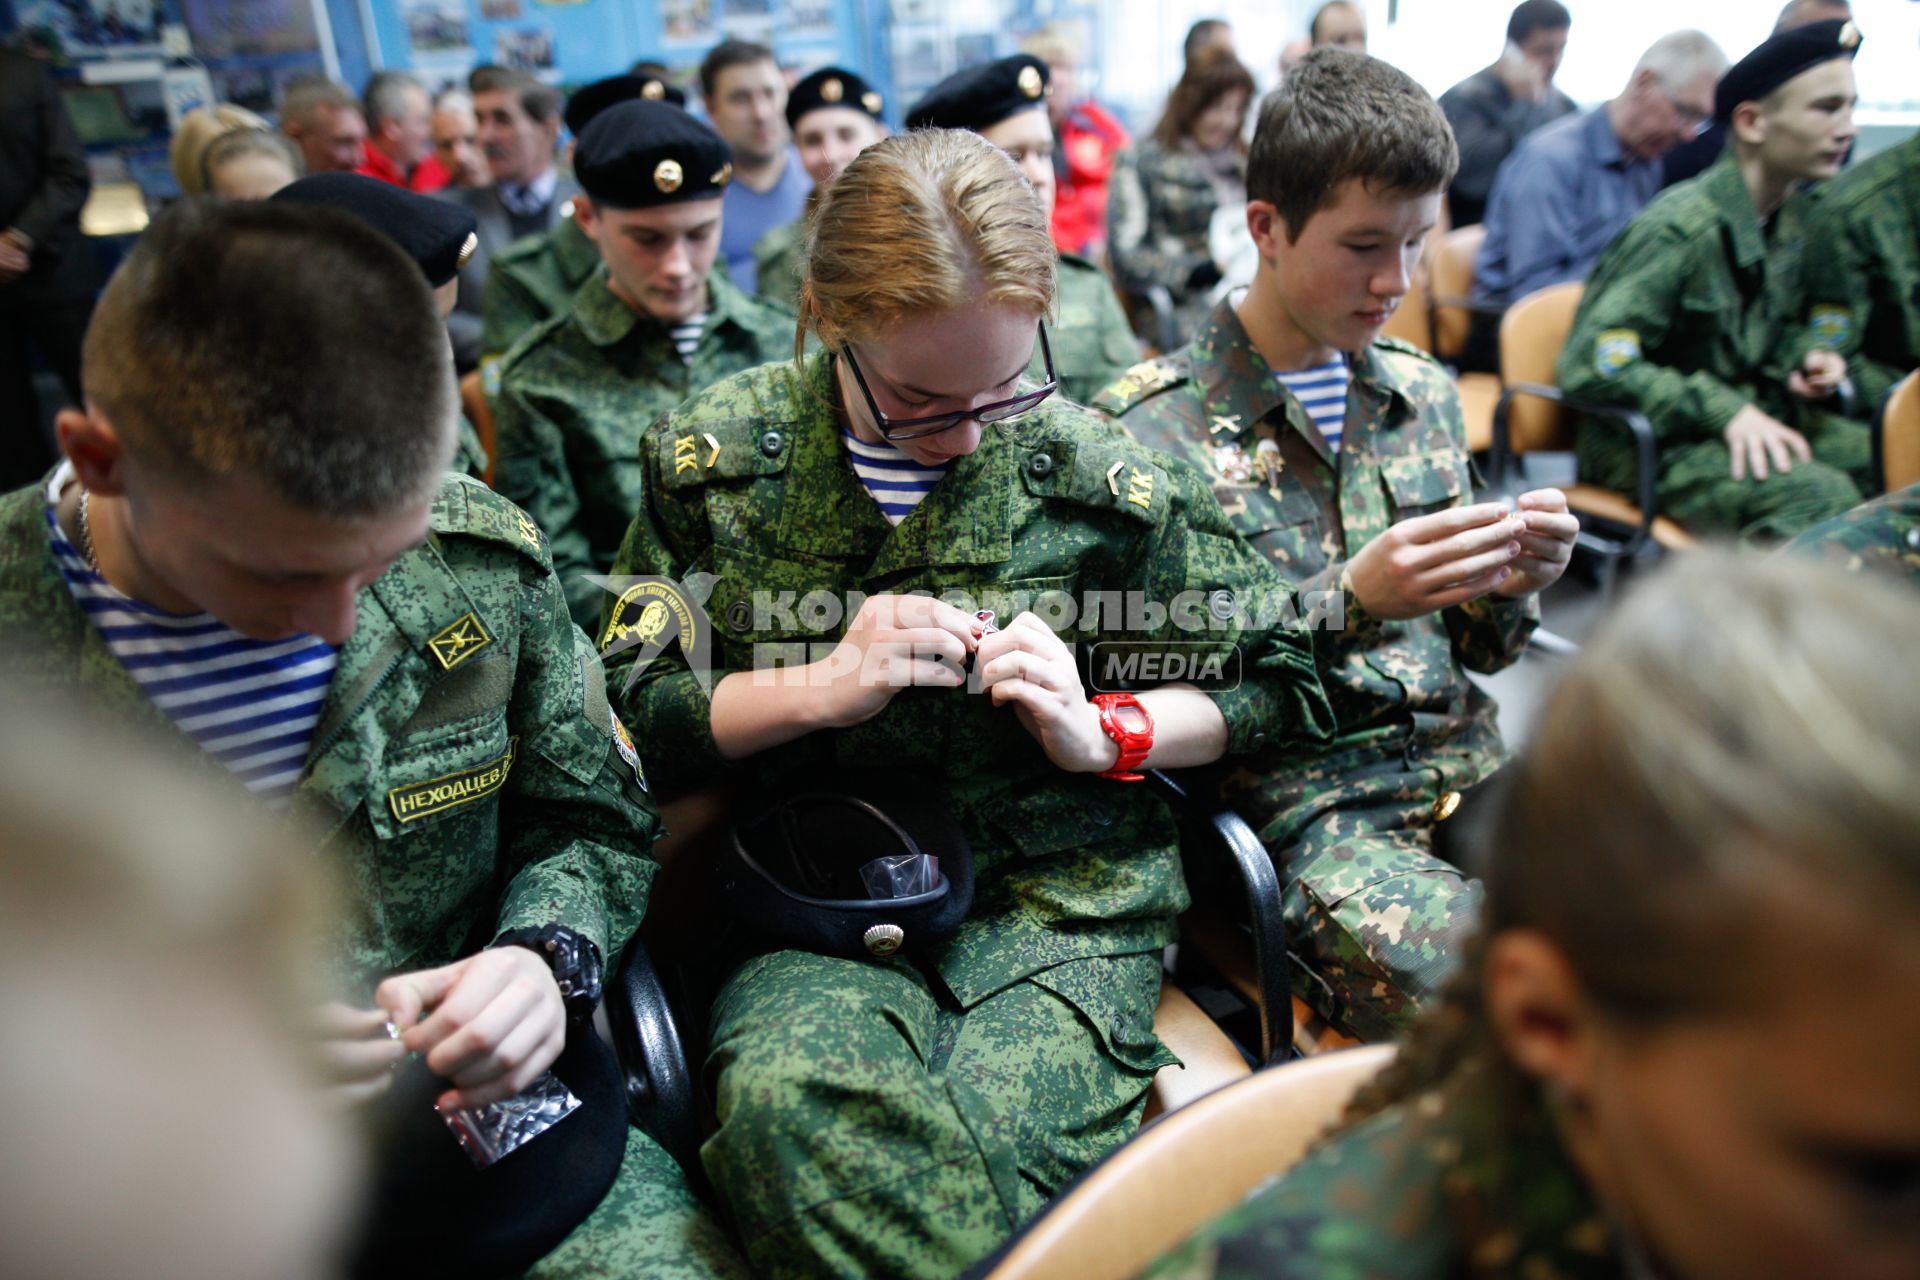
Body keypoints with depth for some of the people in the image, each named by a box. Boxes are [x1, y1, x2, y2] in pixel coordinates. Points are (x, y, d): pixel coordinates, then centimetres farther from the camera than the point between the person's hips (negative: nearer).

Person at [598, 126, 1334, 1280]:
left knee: (999, 1136, -31)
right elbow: (627, 707, 4)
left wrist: (1101, 735, -8)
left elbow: (1279, 678, 8)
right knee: (784, 1095, -32)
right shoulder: (719, 457, 2)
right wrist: (820, 688, -11)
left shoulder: (1098, 472, -1)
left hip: (1061, 895, 0)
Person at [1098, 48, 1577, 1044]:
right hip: (1299, 807, -6)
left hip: (1469, 773, 6)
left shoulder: (1423, 392, 14)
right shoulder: (1146, 430, -6)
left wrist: (1510, 586, -4)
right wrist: (1349, 601, -19)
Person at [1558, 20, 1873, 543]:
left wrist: (1800, 360, 4)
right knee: (1820, 496, -30)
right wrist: (1723, 410, -26)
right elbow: (1590, 363, -24)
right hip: (1649, 442, -8)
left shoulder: (1791, 217, 10)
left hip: (1753, 416, 9)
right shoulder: (1682, 226, -17)